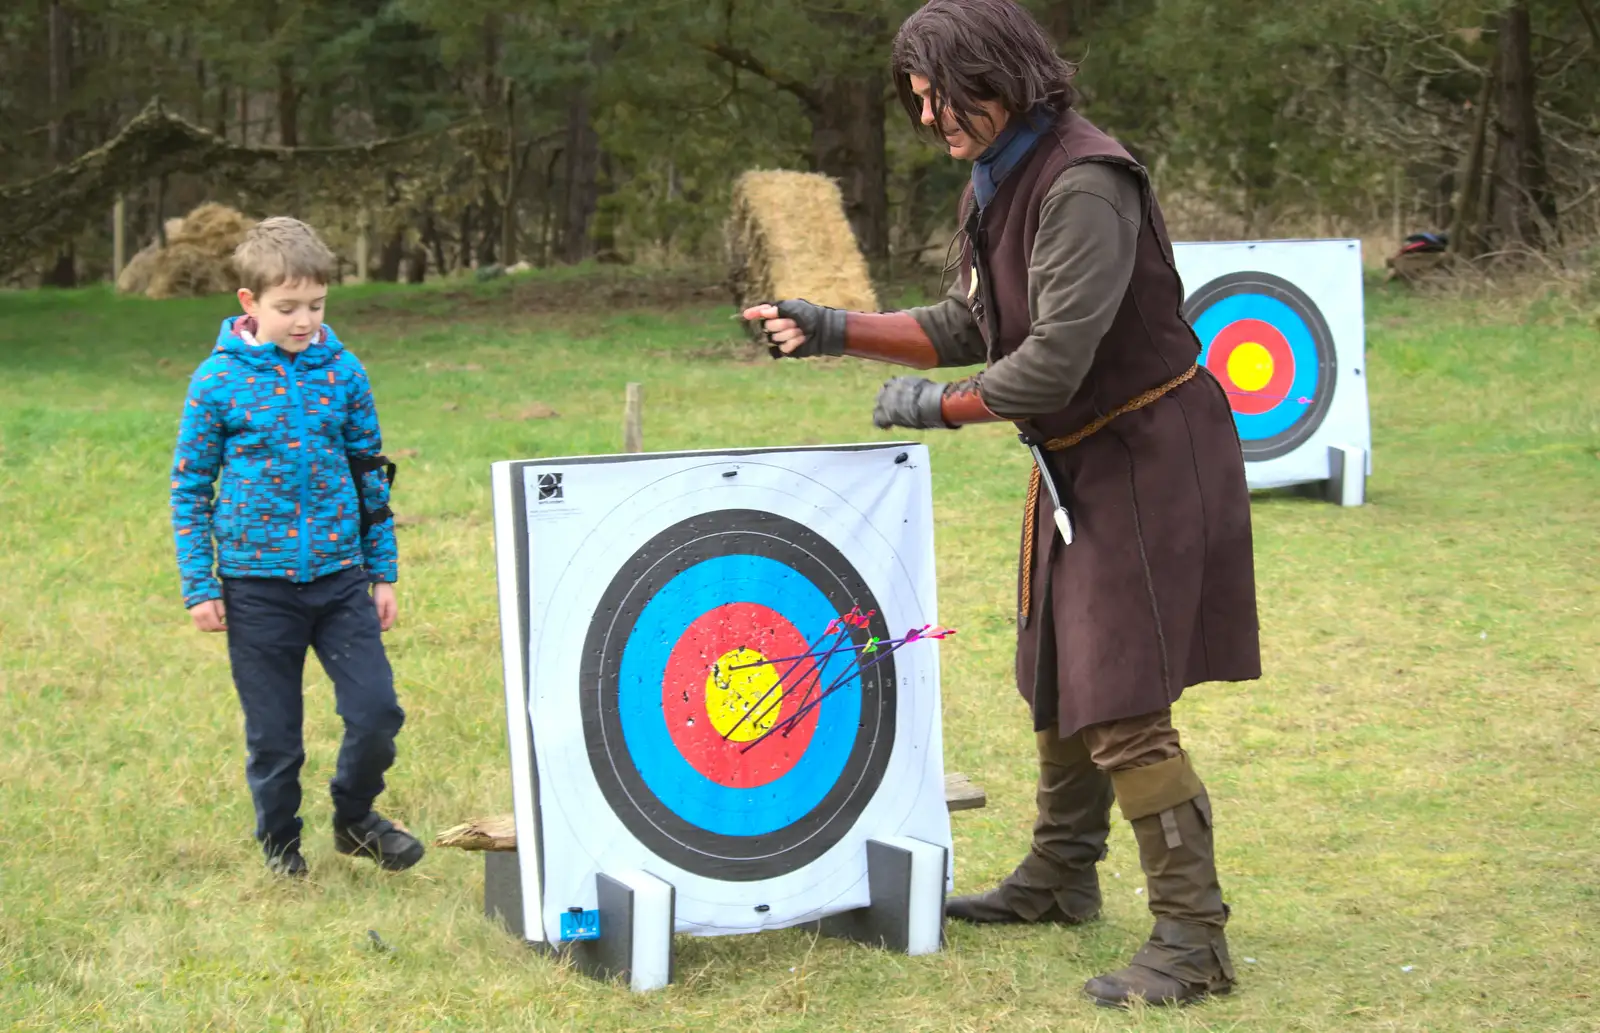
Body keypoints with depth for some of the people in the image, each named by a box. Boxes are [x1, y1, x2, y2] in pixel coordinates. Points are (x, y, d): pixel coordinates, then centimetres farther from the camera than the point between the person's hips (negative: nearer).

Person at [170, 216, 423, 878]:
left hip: (340, 576, 2)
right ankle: (280, 850, 29)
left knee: (377, 710, -4)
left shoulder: (342, 371, 2)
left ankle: (355, 818, 23)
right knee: (273, 735, 7)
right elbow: (189, 487, 1)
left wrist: (383, 573, 11)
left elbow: (370, 472, 10)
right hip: (257, 586, -2)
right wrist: (199, 587, -3)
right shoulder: (219, 379, -5)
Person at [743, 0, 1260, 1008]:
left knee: (1123, 709, -12)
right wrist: (836, 330, 4)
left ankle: (1192, 940, -5)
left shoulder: (1085, 184, -25)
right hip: (1077, 462, 10)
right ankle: (1060, 879, 38)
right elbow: (965, 325, 13)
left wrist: (937, 407, -15)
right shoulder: (996, 185, 7)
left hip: (1149, 457, -10)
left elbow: (1054, 360, -28)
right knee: (1062, 685, 21)